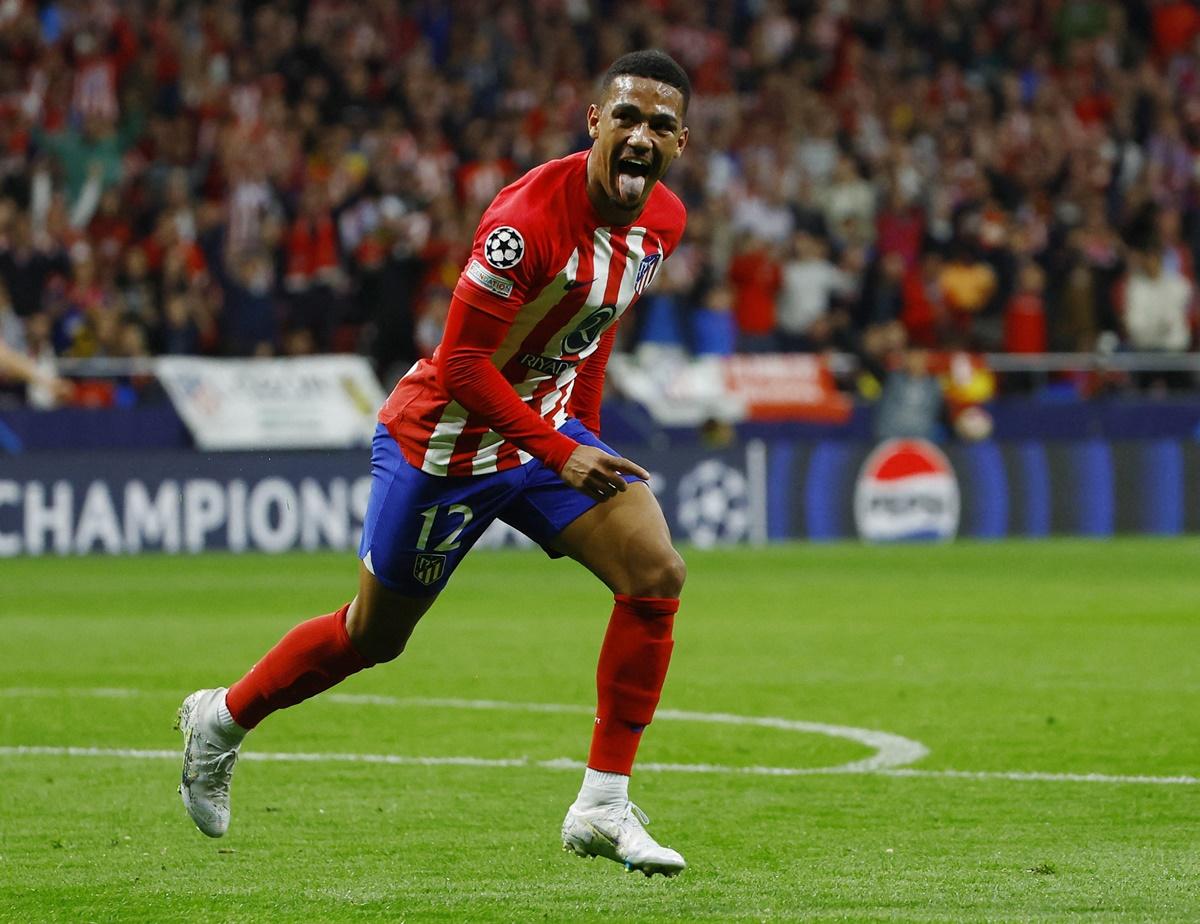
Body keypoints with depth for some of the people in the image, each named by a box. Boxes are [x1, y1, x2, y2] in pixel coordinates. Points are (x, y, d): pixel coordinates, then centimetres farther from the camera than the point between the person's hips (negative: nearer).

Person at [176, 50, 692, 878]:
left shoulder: (663, 220, -5)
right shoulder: (530, 217, -30)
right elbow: (462, 361, -27)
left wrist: (582, 434, 14)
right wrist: (559, 456, -28)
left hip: (552, 430, 6)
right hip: (445, 438, -6)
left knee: (657, 573, -15)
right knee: (373, 636, 10)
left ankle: (603, 808, -9)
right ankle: (221, 721, 38)